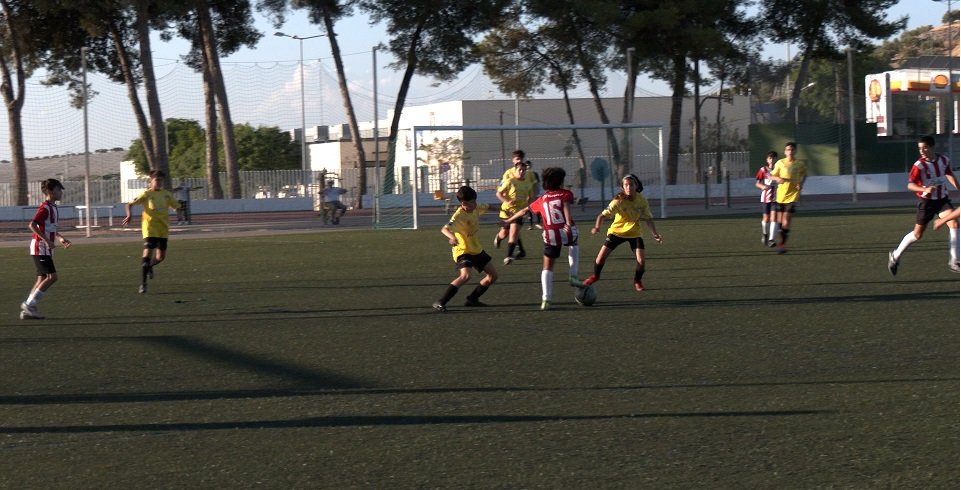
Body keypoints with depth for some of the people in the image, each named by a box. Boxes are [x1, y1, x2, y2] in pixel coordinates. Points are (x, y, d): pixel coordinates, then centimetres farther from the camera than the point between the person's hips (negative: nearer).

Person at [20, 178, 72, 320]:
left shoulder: (53, 208, 15)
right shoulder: (45, 208, -15)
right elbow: (32, 225, -24)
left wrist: (60, 238, 18)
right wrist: (47, 240, -27)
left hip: (46, 249, 10)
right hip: (40, 248, -10)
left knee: (42, 279, 8)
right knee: (51, 277, -14)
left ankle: (28, 310, 9)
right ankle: (29, 305, -10)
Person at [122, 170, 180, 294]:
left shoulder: (167, 194, 6)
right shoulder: (146, 194, -6)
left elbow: (176, 206, 18)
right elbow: (129, 204, -7)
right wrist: (129, 215, -26)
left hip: (163, 228, 5)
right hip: (150, 227, -5)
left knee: (161, 256, 9)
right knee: (148, 253, -16)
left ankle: (150, 266, 45)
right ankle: (143, 283, -12)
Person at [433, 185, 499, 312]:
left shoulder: (475, 209, -3)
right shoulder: (459, 216, -27)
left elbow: (486, 207, 21)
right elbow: (444, 229, -43)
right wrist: (452, 237, -63)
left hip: (476, 249, 9)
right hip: (463, 251, -9)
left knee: (493, 275, 12)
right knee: (465, 276, -31)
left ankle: (472, 299, 24)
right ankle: (440, 303, -28)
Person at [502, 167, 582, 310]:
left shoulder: (542, 199, 16)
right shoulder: (565, 194, 6)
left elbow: (524, 211, 21)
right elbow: (566, 206, -15)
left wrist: (508, 220, 34)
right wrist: (569, 223, -30)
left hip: (550, 236, 2)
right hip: (567, 232, -1)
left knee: (548, 267, 13)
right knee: (573, 242, 36)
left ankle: (545, 299, -1)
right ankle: (573, 276, 24)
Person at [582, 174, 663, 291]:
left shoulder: (642, 201, -14)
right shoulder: (618, 201, -23)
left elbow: (648, 219, -4)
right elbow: (603, 215, -27)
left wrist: (655, 234, -16)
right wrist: (597, 227, -45)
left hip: (634, 233, 1)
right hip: (617, 231, -1)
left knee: (641, 260, -13)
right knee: (601, 256, -5)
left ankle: (637, 282, 16)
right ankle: (595, 276, 26)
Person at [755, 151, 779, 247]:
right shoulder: (763, 170, -1)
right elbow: (757, 183, -4)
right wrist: (763, 186, -23)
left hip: (776, 198, 0)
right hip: (765, 198, 0)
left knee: (774, 217, -13)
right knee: (766, 218, 7)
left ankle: (771, 239, -15)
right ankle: (765, 234, 37)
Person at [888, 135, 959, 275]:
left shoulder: (944, 160, -2)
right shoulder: (919, 165, -18)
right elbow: (910, 185, -27)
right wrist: (924, 189, -43)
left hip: (943, 199, 4)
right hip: (927, 201, -4)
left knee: (954, 224, -16)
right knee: (918, 234, 1)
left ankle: (953, 261, -10)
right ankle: (895, 256, 22)